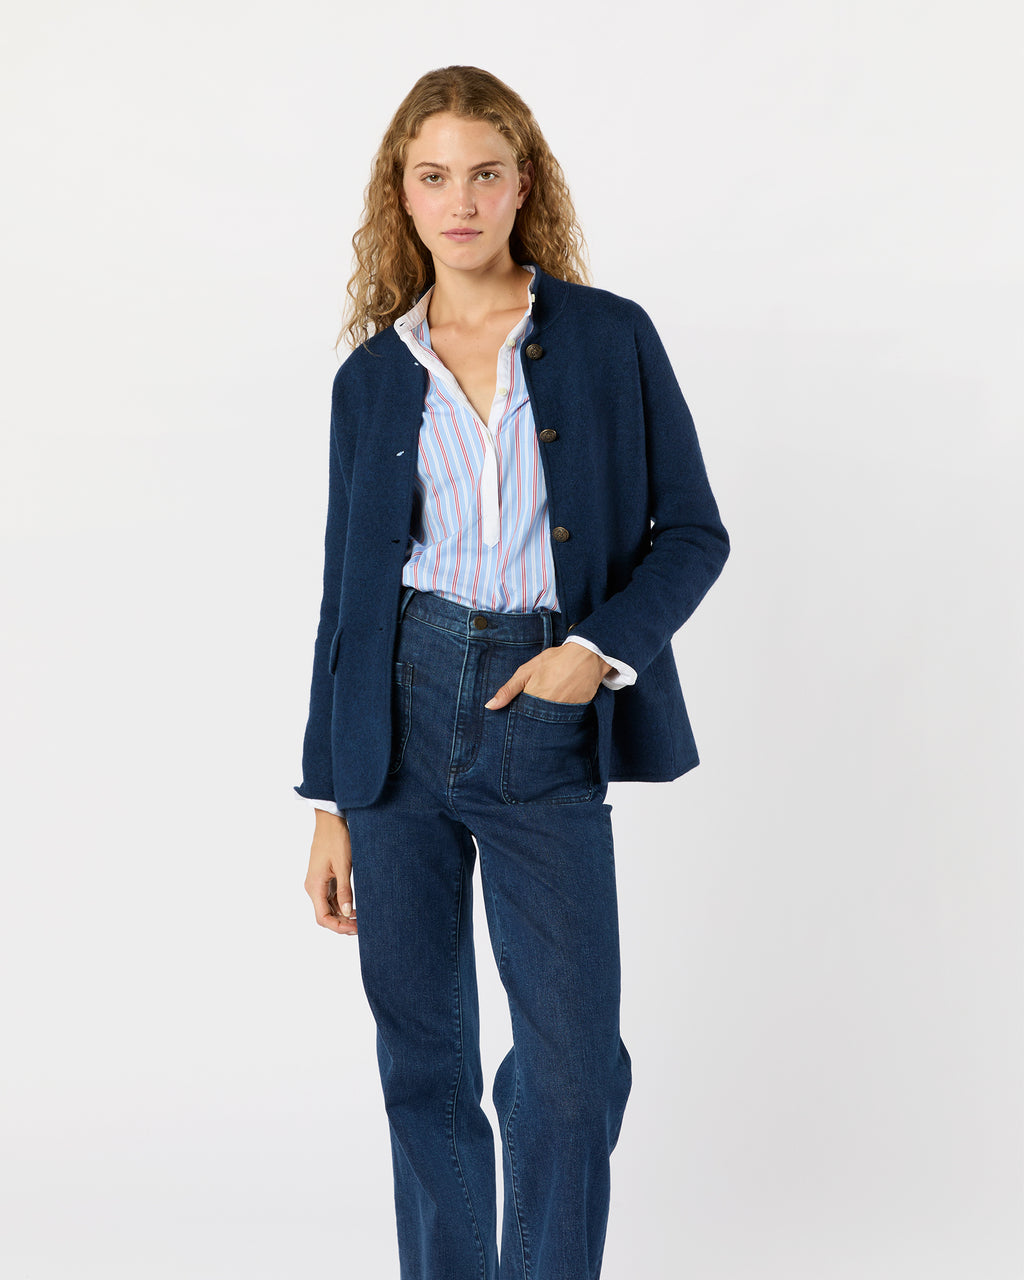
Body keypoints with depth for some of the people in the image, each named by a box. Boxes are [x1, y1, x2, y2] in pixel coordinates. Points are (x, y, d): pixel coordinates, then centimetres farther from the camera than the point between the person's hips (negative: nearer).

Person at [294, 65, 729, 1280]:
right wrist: (330, 802, 8)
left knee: (573, 1065, -2)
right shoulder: (371, 378, 8)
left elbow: (692, 531, 5)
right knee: (421, 1054, 8)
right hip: (400, 715, 2)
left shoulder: (611, 338, 3)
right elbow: (346, 595, 10)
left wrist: (602, 647, -13)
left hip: (546, 724, -2)